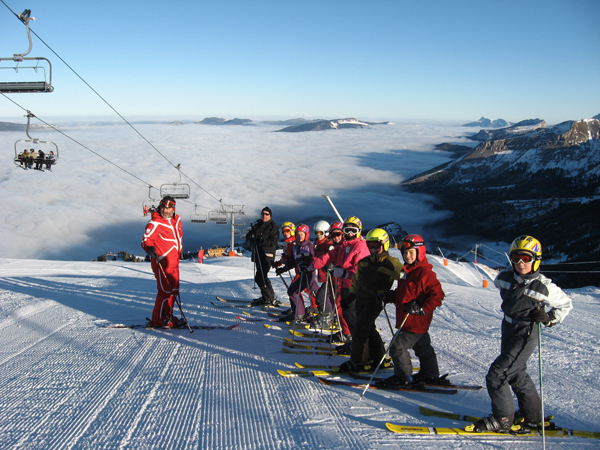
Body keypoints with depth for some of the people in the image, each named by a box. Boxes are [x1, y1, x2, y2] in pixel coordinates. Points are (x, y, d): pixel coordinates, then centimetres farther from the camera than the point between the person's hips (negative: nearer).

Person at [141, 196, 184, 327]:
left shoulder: (176, 220, 10)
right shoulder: (155, 223, -12)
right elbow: (146, 239, -17)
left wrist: (179, 251, 31)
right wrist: (149, 248, -37)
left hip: (174, 262, 8)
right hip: (162, 262, -8)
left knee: (174, 289, 14)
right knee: (165, 290, -8)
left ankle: (167, 315, 26)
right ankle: (158, 320, 1)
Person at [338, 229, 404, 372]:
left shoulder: (392, 264, -12)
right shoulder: (364, 262, 7)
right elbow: (357, 280, 19)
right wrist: (351, 295, 15)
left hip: (375, 302, -7)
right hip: (361, 299, 7)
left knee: (359, 331, -7)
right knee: (369, 329, 16)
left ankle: (357, 360, 8)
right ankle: (379, 356, 31)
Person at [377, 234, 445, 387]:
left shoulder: (425, 273, -19)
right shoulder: (406, 271, 10)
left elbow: (437, 295, -22)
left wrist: (421, 309, -27)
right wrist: (389, 296, 5)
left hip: (416, 321, -10)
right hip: (407, 319, 10)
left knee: (397, 346, -8)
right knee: (422, 346, 21)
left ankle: (403, 377, 6)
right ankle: (430, 374, 36)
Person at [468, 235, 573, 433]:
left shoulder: (544, 287, -19)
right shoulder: (505, 277, -6)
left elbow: (566, 304, -3)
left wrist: (550, 318, -17)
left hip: (525, 337, -7)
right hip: (508, 333, 7)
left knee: (496, 376, -11)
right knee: (516, 374, 21)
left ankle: (502, 420, 6)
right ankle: (532, 416, 39)